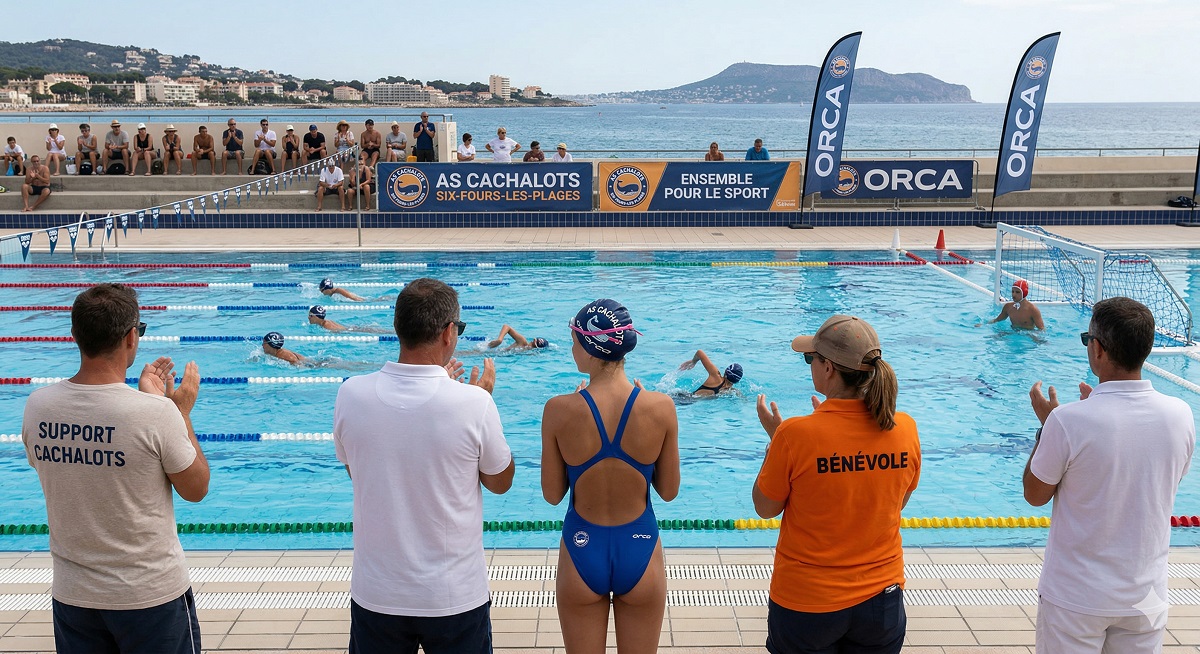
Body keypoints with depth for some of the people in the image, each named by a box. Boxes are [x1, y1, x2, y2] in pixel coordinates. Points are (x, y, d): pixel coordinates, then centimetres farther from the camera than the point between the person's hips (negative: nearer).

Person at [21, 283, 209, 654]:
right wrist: (183, 411, 0)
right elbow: (196, 490, -10)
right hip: (151, 595, -4)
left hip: (71, 595, 5)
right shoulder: (156, 413, -23)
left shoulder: (37, 406, -8)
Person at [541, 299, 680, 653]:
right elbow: (669, 491, -4)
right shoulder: (661, 407, -15)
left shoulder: (559, 410, -17)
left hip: (582, 550, 0)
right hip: (640, 552, 1)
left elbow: (552, 494, -5)